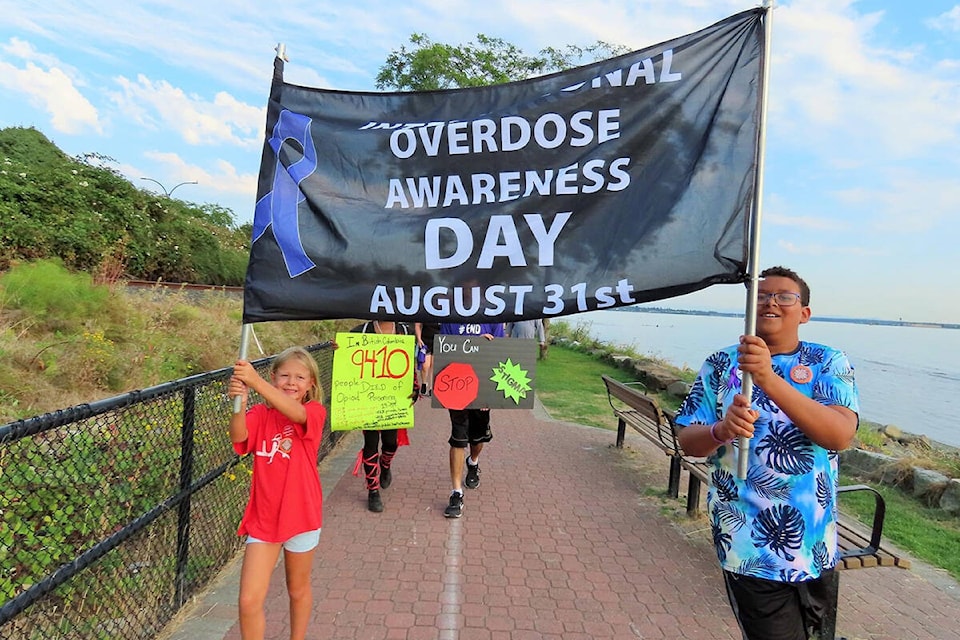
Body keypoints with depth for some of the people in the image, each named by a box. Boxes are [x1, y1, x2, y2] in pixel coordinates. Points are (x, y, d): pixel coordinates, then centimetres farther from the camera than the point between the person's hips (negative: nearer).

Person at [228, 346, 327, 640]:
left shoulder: (315, 412, -10)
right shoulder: (260, 414, -2)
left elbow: (294, 412, -34)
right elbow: (238, 436, -23)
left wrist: (255, 381, -47)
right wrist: (240, 402, -43)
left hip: (300, 516, -1)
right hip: (263, 518, 2)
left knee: (298, 590, 19)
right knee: (249, 600, -1)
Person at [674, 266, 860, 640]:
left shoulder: (828, 363, -3)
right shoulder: (721, 365, -2)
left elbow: (842, 436, -21)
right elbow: (686, 440, -4)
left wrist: (770, 379, -33)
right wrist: (722, 430, -26)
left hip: (816, 545, 2)